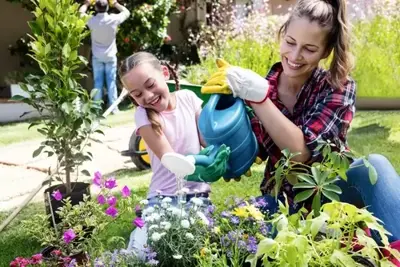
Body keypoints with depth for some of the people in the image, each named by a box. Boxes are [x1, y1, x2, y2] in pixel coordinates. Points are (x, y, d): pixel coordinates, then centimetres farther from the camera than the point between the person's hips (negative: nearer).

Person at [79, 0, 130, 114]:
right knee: (111, 81, 4)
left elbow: (81, 13, 7)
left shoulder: (92, 20, -14)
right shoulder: (113, 19, -14)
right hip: (110, 56, 0)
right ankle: (114, 107, 6)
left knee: (98, 82, 6)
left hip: (97, 57, 0)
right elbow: (127, 12, 4)